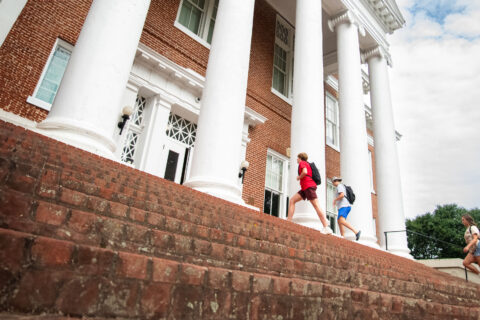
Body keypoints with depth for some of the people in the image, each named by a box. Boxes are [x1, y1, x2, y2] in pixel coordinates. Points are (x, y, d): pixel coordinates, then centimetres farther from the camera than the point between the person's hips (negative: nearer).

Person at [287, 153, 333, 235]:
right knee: (292, 200, 3)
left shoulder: (302, 163, 2)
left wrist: (299, 177, -1)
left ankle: (326, 227, -16)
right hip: (305, 188, 10)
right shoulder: (308, 164, 29)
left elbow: (304, 172, -17)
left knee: (316, 206, -13)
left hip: (309, 186, -10)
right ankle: (288, 221, -5)